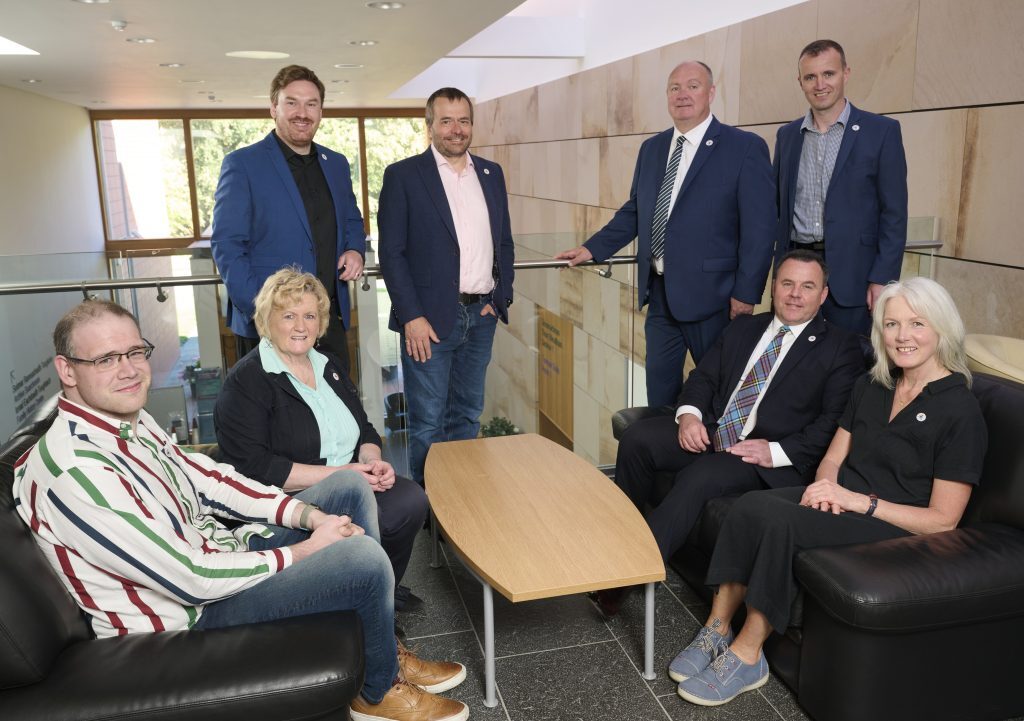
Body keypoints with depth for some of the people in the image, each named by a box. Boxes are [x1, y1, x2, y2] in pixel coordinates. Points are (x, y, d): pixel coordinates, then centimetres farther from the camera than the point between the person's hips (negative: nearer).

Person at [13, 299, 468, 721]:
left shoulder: (131, 420, 1)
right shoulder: (72, 471, -29)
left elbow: (207, 479, 6)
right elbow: (191, 579, -29)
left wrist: (309, 514, -6)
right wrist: (303, 550, -19)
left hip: (217, 550, 10)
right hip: (191, 611, -9)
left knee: (352, 488, 7)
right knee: (365, 559, -23)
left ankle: (381, 645, 15)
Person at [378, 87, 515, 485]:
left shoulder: (491, 173, 11)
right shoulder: (403, 175, -4)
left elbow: (504, 241, 16)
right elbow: (391, 253, -8)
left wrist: (501, 297, 4)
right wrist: (412, 317, -14)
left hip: (481, 316, 5)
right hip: (430, 318, -5)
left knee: (467, 414, 15)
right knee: (427, 423, 3)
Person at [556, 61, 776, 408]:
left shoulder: (745, 147, -7)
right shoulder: (651, 148, 11)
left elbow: (759, 228, -10)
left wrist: (745, 294, -14)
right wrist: (592, 248, 10)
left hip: (711, 293, -5)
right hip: (659, 292, 6)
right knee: (659, 387, 14)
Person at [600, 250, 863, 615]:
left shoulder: (841, 348, 2)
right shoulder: (743, 328, 19)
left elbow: (835, 421, -6)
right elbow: (703, 376, 15)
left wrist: (778, 451, -18)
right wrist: (689, 413, -7)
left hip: (767, 456, -5)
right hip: (710, 432, 6)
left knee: (699, 477, -33)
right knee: (637, 438, -17)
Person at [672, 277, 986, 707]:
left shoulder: (960, 410, -9)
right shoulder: (871, 386, 11)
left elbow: (943, 520, -11)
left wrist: (859, 501, -20)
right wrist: (827, 485, -8)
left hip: (894, 526, -6)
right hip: (841, 501, 6)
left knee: (778, 520, -31)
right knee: (751, 505, -25)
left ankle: (747, 655, -17)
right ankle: (717, 631, -19)